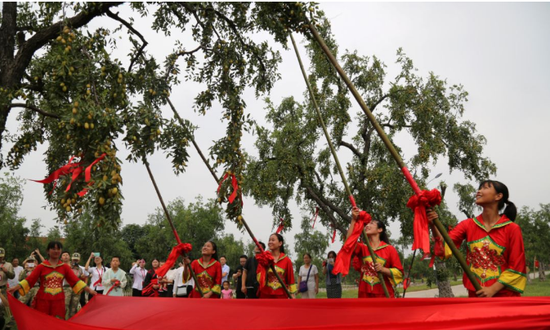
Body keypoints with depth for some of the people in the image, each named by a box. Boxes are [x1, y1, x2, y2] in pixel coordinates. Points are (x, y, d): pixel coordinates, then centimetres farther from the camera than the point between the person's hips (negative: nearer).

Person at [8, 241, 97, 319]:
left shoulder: (65, 267, 4)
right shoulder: (41, 266, 0)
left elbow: (75, 280, 2)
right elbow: (29, 279, -4)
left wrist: (89, 290, -4)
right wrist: (15, 288, -17)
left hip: (58, 301, 1)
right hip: (43, 300, -1)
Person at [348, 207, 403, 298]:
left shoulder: (390, 249, 2)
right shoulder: (362, 248, 9)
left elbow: (399, 272, 1)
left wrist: (383, 269, -17)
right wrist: (353, 220, -14)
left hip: (385, 295, -2)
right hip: (364, 295, 2)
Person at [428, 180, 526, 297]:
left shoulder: (512, 229, -5)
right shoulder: (468, 225, 4)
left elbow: (516, 267, -5)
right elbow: (444, 246, -9)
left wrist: (493, 290, -13)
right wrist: (433, 225, -27)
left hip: (505, 296, -3)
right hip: (475, 294, 3)